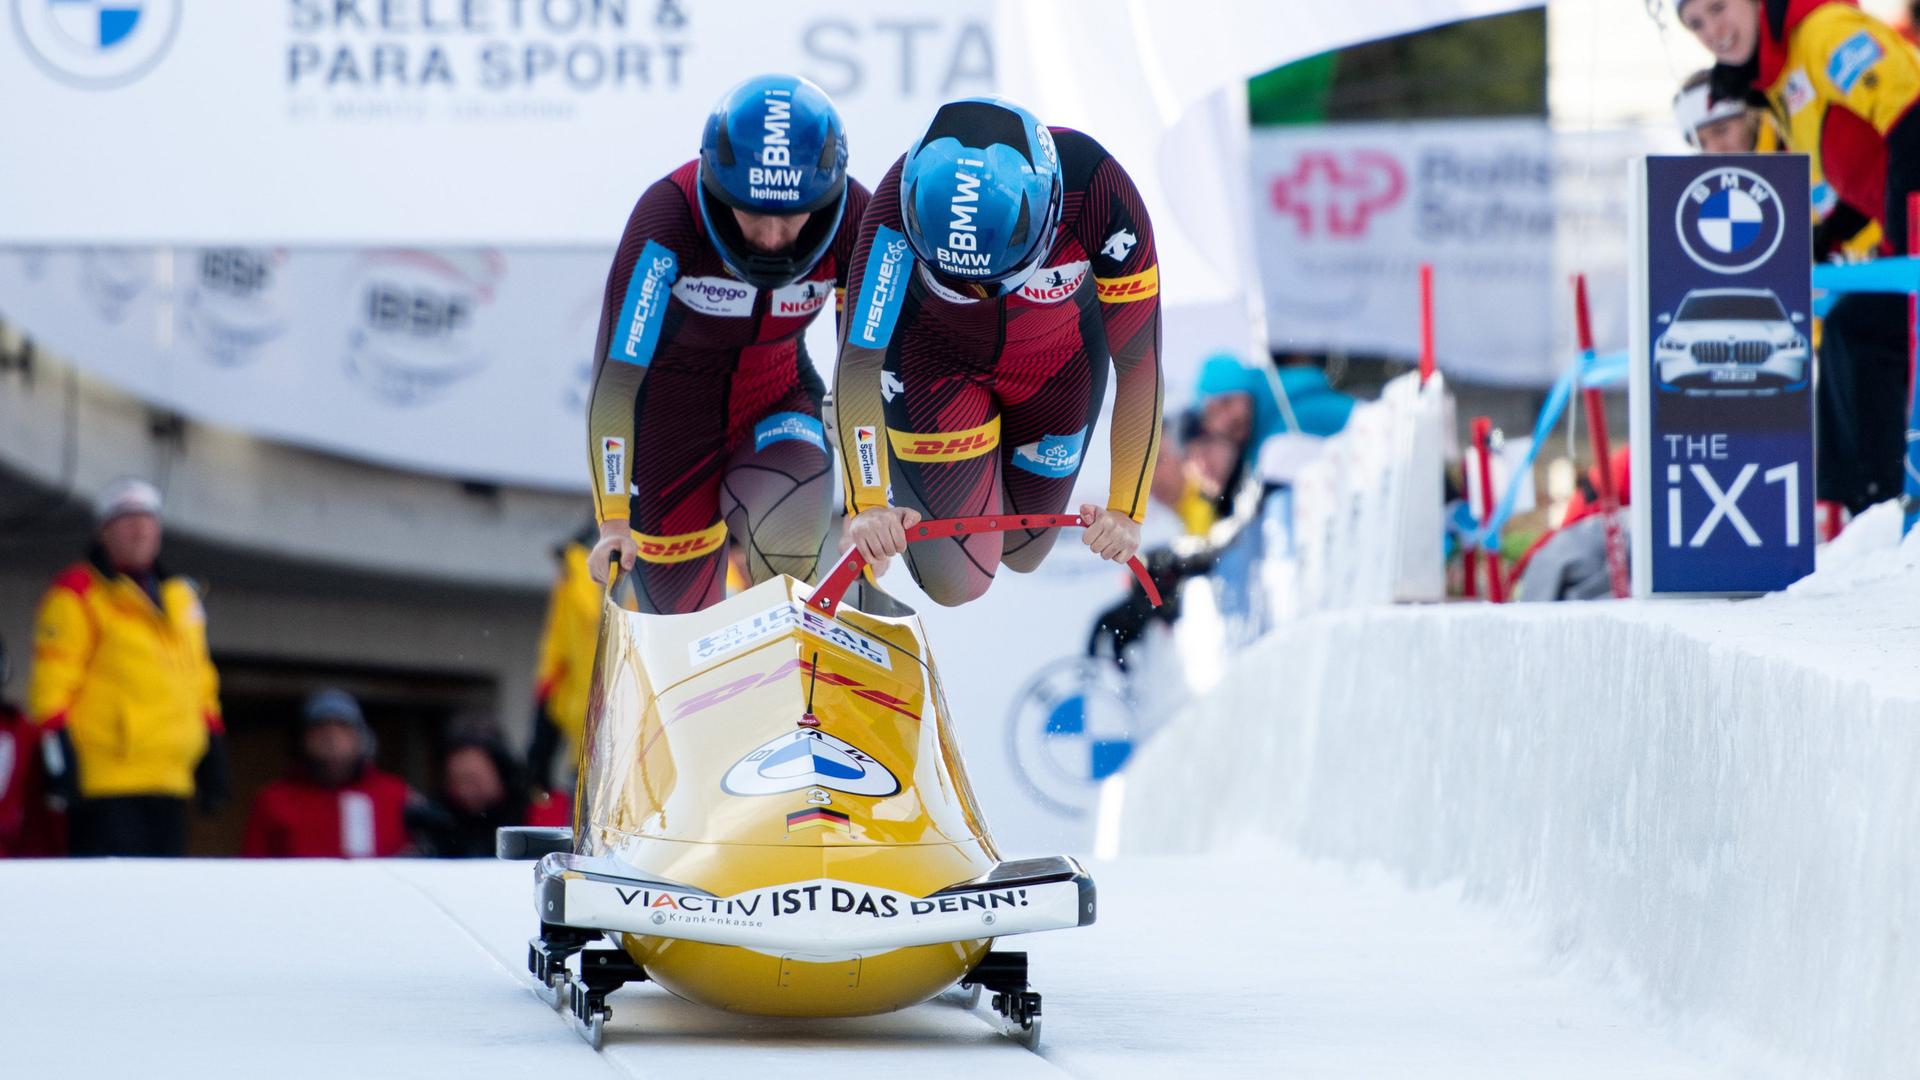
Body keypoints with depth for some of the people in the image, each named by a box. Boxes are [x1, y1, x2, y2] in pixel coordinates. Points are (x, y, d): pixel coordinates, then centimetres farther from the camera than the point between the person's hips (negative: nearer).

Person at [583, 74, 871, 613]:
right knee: (682, 611, 4)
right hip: (669, 406, -1)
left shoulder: (854, 219, -24)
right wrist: (613, 517, -33)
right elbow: (615, 374, -31)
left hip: (775, 401, 1)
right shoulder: (669, 216, -33)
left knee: (788, 541, -29)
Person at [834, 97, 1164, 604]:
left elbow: (1138, 364, -27)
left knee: (1022, 556, 14)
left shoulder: (1099, 194, -37)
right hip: (934, 353, -2)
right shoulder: (906, 194, -39)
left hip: (1058, 359, 2)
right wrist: (867, 503, -42)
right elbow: (860, 358, -34)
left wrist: (1126, 509, -28)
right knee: (955, 582, -8)